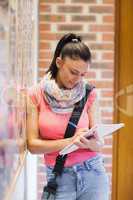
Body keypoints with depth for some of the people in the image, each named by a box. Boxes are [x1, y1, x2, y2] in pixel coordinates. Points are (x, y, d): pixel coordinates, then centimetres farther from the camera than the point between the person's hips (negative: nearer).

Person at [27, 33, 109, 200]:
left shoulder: (88, 94, 0)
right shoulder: (35, 95, -4)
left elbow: (98, 143, 3)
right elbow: (33, 145, -8)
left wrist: (91, 144, -20)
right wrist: (70, 141, -20)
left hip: (92, 173, 2)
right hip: (58, 178, -1)